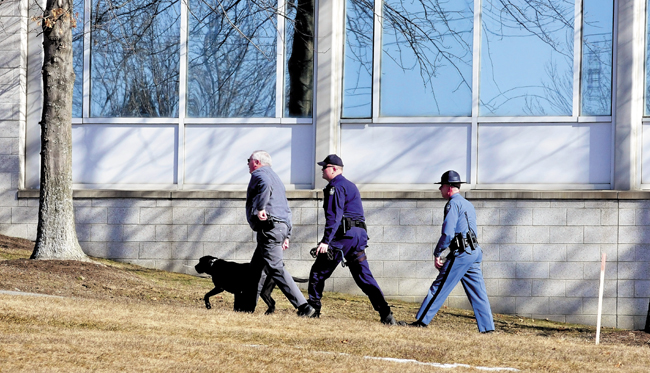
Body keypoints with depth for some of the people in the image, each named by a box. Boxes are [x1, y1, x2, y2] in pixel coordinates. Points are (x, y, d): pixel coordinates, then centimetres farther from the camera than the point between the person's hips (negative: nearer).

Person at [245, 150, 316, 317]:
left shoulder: (259, 174, 1)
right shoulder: (275, 176, 29)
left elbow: (265, 185, -26)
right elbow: (286, 209, 28)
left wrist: (260, 208, -32)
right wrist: (286, 236, 26)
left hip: (269, 226, -10)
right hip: (282, 225, 10)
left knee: (275, 268, -15)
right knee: (255, 268, 18)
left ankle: (303, 306, -24)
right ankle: (248, 307, 22)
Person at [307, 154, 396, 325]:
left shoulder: (336, 187, -6)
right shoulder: (351, 186, 24)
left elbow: (334, 216, -18)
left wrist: (326, 241, -25)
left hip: (344, 234, -9)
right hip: (360, 234, 9)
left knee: (319, 272, 1)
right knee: (364, 276, 4)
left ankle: (312, 309, 3)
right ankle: (386, 314, -7)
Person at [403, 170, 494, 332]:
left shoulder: (453, 204, -8)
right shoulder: (468, 205, 21)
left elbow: (448, 234, -17)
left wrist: (437, 254, -8)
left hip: (461, 252, -9)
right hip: (474, 252, 9)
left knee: (439, 288, -4)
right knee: (478, 293, 7)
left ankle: (421, 322, -2)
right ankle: (487, 328, 3)